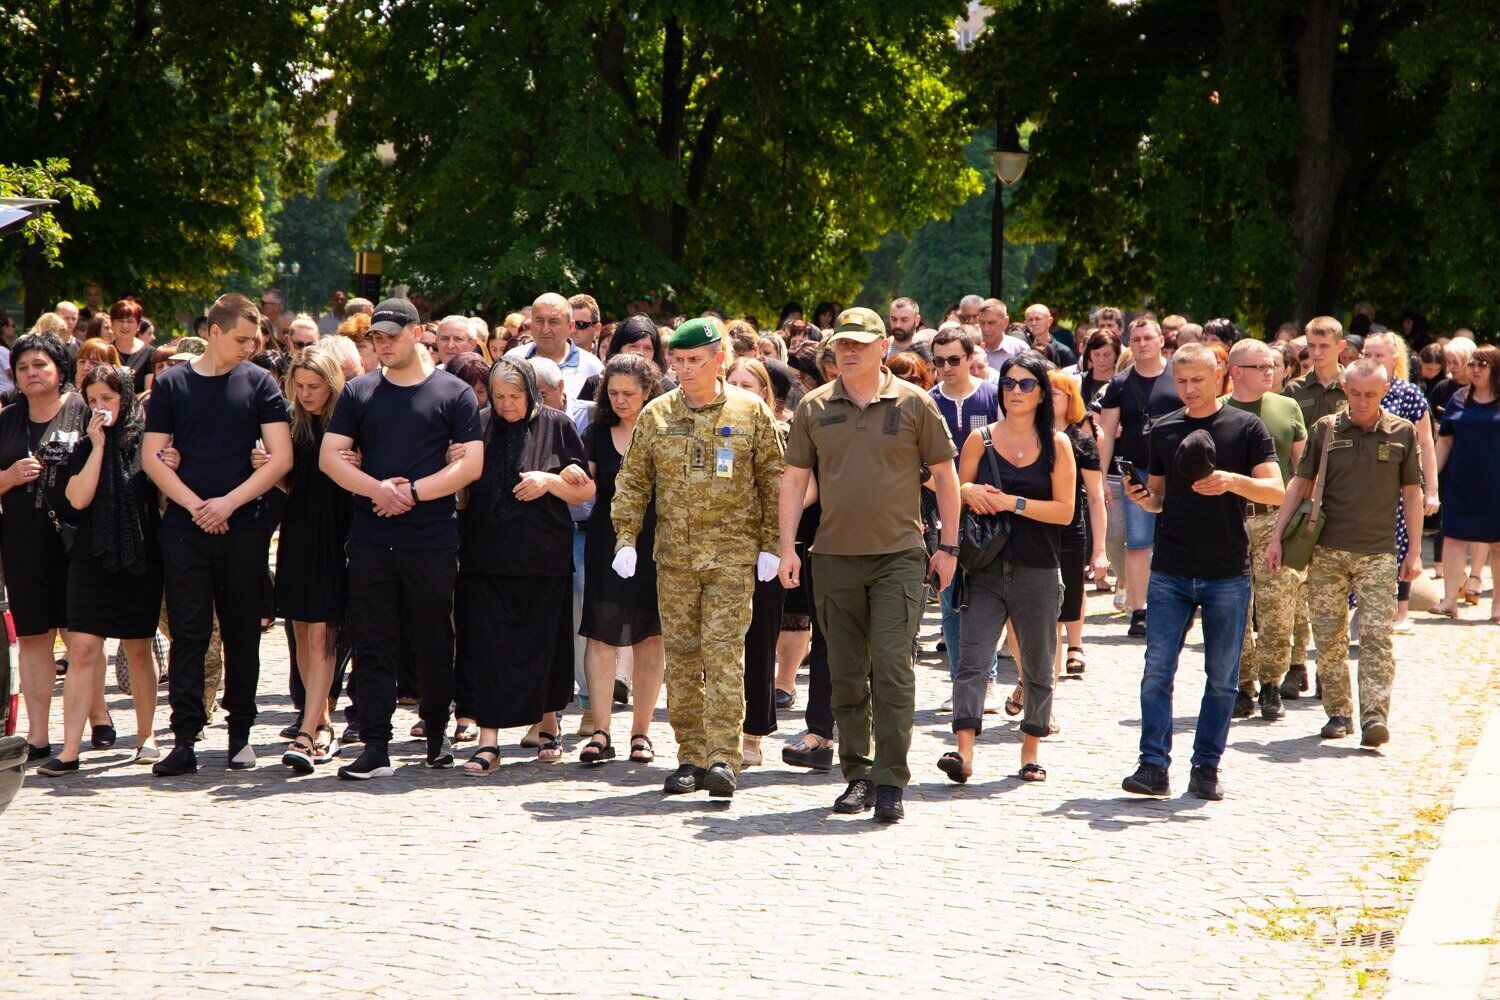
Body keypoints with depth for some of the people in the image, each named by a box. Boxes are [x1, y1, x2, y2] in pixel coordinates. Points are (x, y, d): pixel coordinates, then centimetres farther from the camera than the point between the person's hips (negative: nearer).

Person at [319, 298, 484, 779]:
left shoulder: (453, 393, 3)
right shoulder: (359, 392, 11)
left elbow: (471, 463, -4)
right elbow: (330, 456, 5)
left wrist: (414, 492, -13)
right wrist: (377, 488, -12)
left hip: (432, 541, -2)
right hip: (370, 539, 2)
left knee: (434, 643, 6)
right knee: (374, 645, 0)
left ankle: (437, 734, 22)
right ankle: (375, 748, 0)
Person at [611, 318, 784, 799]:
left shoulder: (751, 412, 2)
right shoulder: (656, 415, 8)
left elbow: (773, 481, 5)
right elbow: (632, 480, 11)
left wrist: (770, 544, 0)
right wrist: (626, 538, 1)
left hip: (732, 554, -3)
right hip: (673, 555, 3)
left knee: (723, 653, -11)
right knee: (681, 656, 4)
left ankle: (723, 758, -12)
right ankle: (690, 758, 11)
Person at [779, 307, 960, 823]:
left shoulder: (914, 403, 1)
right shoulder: (814, 407, 7)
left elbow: (945, 476, 7)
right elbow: (794, 478, 10)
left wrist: (948, 546, 3)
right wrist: (787, 547, 1)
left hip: (898, 554, -3)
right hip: (834, 556, 3)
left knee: (891, 665, -11)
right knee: (846, 673, 7)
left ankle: (890, 781, -9)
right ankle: (857, 774, 18)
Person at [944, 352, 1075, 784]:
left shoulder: (1057, 445, 4)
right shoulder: (980, 439, 8)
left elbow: (1064, 510, -4)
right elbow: (956, 495, 14)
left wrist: (1012, 503, -14)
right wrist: (968, 492, -9)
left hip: (1037, 572, 0)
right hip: (985, 570, 0)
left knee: (1037, 668, 9)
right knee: (972, 661, -13)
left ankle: (1031, 752, 22)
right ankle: (964, 752, -22)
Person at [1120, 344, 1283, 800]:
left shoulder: (1247, 428, 1)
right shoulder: (1164, 430, 10)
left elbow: (1276, 491, -6)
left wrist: (1233, 481, -23)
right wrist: (1143, 498, -5)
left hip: (1228, 574, -2)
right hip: (1170, 572, 2)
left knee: (1222, 678, 3)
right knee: (1157, 670, -6)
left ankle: (1206, 768, 11)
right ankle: (1154, 766, -4)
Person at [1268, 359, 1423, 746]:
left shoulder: (1402, 433, 4)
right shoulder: (1325, 430, 4)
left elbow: (1412, 492, 9)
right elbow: (1301, 483, 9)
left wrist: (1415, 550, 5)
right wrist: (1276, 537, 3)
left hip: (1378, 552, -1)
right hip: (1328, 550, 1)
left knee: (1376, 635, -11)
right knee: (1328, 636, 3)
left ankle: (1375, 715, -15)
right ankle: (1338, 712, 15)